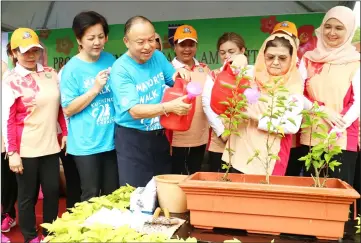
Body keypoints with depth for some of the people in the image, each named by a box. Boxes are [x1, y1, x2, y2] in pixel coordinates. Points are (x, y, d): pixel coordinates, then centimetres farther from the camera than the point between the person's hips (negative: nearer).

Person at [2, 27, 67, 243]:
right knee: (28, 196, 9)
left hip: (50, 146, 4)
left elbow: (61, 106, 13)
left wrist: (66, 133, 9)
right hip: (26, 150, -3)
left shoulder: (51, 74, 6)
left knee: (53, 192, 10)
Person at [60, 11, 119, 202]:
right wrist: (95, 89, -19)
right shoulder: (72, 69, -10)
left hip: (111, 140, 5)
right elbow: (68, 109, -10)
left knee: (112, 194, 14)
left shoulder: (110, 60, 6)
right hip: (86, 144, -5)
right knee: (91, 196, 6)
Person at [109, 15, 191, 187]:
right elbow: (135, 111, -26)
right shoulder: (120, 69, -18)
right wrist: (169, 107, -40)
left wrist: (180, 76, -13)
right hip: (132, 140, -5)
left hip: (159, 136, 6)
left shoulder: (158, 57, 0)